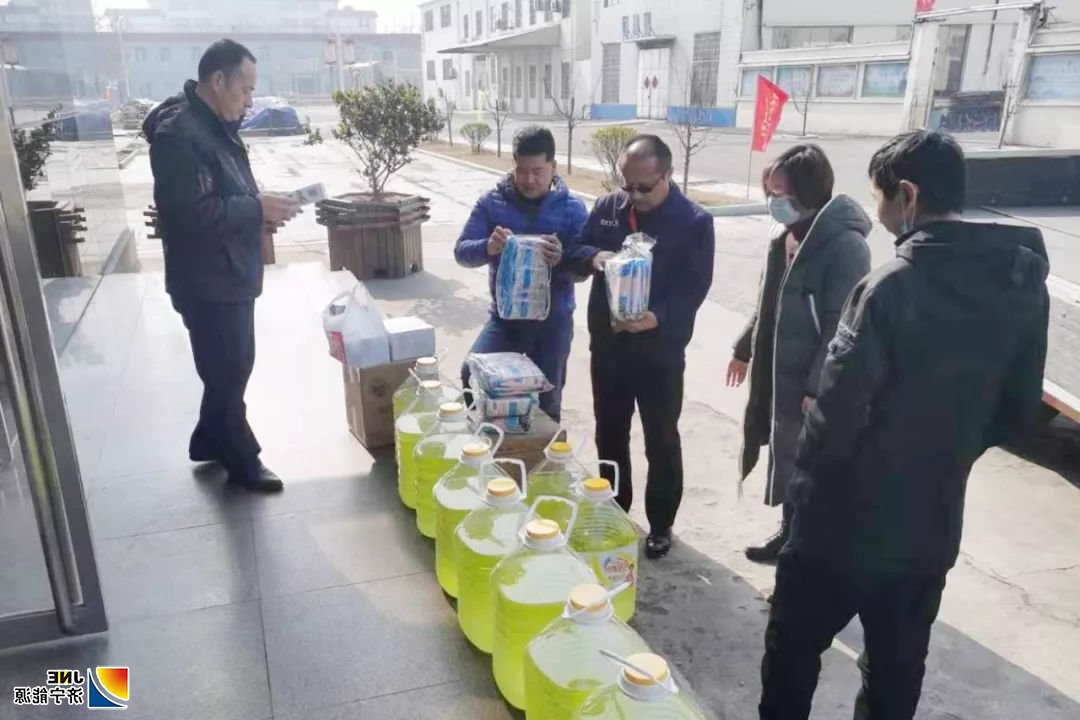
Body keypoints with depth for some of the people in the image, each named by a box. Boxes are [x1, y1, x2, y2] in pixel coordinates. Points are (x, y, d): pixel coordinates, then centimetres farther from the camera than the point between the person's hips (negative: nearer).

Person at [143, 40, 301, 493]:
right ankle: (242, 461, 18)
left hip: (231, 274, 10)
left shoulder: (217, 126, 12)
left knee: (231, 366, 19)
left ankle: (210, 442, 37)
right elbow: (192, 212, -27)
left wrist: (260, 207, 2)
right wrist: (257, 209, -21)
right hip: (207, 281, -10)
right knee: (228, 371, 2)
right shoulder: (178, 133, -21)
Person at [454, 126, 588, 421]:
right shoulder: (491, 203, -1)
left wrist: (562, 260, -33)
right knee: (472, 375, -21)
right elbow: (462, 252, -6)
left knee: (546, 403, 10)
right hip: (505, 316, 1)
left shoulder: (572, 208, -4)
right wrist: (488, 247, -29)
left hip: (553, 320, 0)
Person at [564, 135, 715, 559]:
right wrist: (593, 257, -18)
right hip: (607, 342, 5)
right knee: (609, 432, 17)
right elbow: (574, 252, 6)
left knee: (661, 440, 8)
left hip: (660, 349, -4)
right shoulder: (607, 208, 2)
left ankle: (660, 524, 26)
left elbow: (696, 286, -14)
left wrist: (658, 317, -31)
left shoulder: (694, 222, -10)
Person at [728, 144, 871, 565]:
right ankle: (790, 534, 34)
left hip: (811, 383, -8)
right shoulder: (786, 236, 7)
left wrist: (818, 387, -21)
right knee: (786, 459, 18)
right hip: (777, 373, 8)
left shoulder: (844, 245, -19)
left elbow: (842, 326, -21)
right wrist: (745, 349, 23)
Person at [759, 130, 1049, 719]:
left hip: (850, 519, -6)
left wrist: (804, 487, -6)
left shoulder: (893, 286, -23)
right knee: (898, 662, 23)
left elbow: (838, 410, -21)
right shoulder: (1023, 283, -1)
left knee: (795, 645, 15)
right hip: (933, 520, 6)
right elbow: (1019, 410, 7)